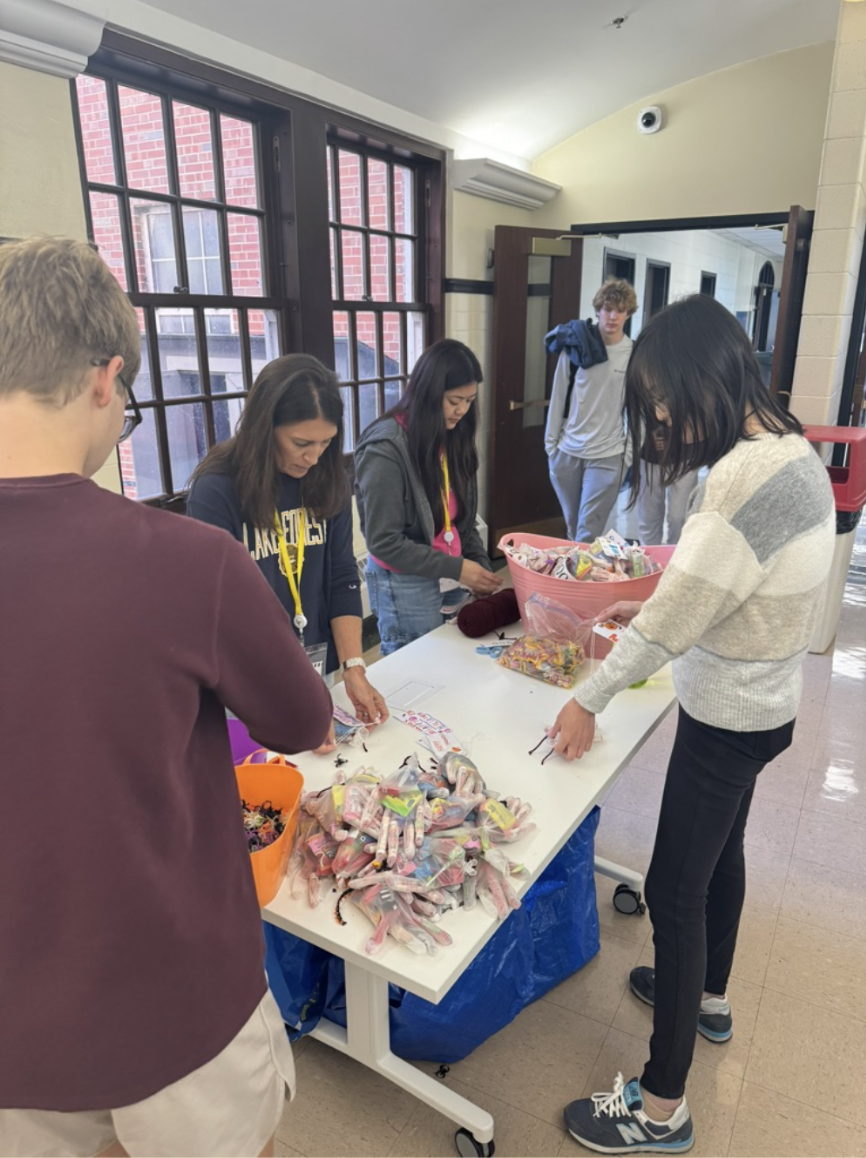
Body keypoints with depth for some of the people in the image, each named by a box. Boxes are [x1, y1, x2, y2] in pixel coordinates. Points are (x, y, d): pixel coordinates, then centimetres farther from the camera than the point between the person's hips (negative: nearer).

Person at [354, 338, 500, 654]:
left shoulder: (452, 436, 4)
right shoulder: (386, 448, -18)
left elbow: (463, 518, 10)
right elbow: (384, 542, -18)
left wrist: (480, 566, -5)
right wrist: (456, 568, -18)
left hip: (451, 581, 7)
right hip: (406, 587, -6)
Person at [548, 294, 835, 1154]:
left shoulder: (748, 477, -28)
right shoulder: (789, 449, 1)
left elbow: (673, 622, -25)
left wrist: (590, 699, -14)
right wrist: (655, 605, 9)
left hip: (727, 718, -9)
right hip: (759, 703, 10)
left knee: (676, 889, 3)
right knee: (719, 853, 26)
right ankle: (708, 998, 51)